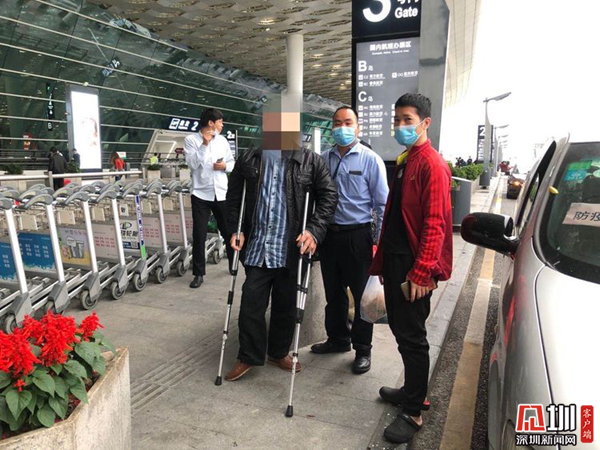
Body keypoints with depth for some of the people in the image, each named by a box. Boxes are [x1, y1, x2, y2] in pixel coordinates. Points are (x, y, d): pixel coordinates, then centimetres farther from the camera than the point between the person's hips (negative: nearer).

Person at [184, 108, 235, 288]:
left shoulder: (222, 140, 8)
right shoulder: (191, 140, -3)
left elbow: (232, 162, 13)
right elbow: (192, 164, -15)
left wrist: (225, 166, -8)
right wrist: (204, 144, -19)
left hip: (221, 193, 3)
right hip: (201, 194, -3)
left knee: (228, 232, 13)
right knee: (199, 235, 0)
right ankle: (199, 273, 12)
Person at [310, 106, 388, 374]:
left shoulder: (371, 160, -6)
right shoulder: (324, 159, 5)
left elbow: (382, 204, -5)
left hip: (357, 236, -4)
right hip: (329, 234, 4)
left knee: (362, 294, 6)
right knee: (333, 292, 18)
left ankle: (362, 350, 23)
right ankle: (338, 338, 38)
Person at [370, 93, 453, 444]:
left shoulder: (432, 164, -13)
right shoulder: (405, 160, 15)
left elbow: (435, 224, -20)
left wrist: (420, 273, -22)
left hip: (413, 264, -9)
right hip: (396, 258, 9)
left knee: (412, 336, 0)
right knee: (401, 328, 18)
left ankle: (413, 412, 15)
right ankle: (412, 391, 36)